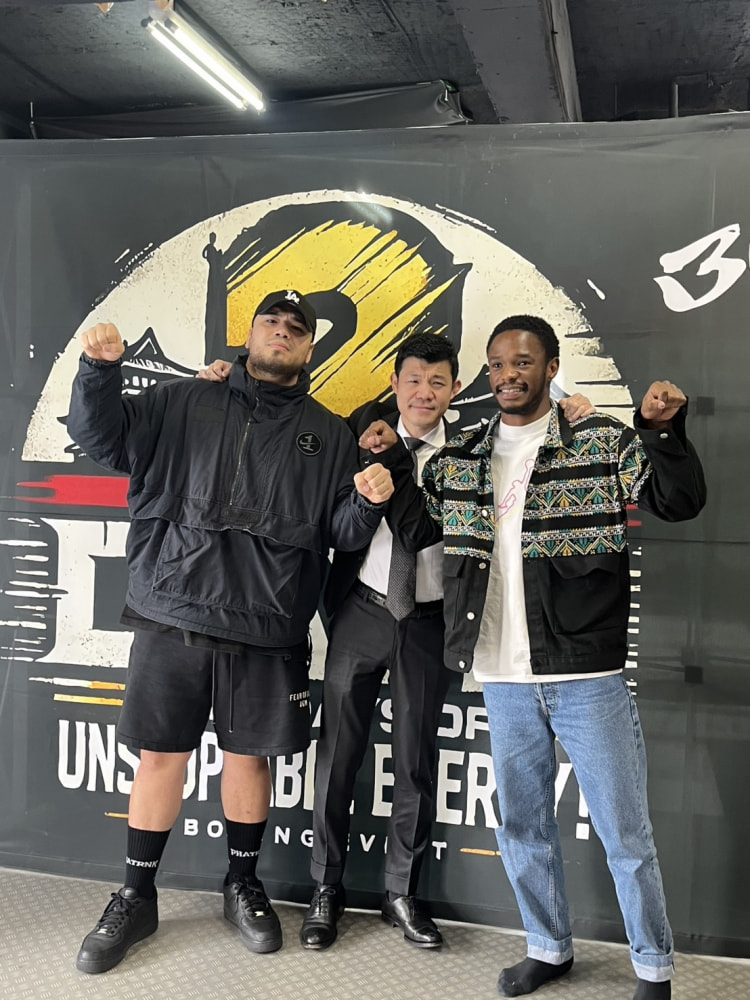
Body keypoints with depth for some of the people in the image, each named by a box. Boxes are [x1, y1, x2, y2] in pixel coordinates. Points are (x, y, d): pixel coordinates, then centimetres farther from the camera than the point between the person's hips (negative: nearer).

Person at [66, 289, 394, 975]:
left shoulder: (328, 435, 10)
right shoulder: (184, 403, 8)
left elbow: (343, 534, 8)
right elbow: (101, 437, 3)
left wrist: (367, 502, -13)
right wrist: (101, 369, -13)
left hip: (267, 630, 1)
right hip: (173, 614, 0)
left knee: (250, 755, 10)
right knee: (161, 755, 7)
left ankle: (243, 886, 33)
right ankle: (136, 898, 26)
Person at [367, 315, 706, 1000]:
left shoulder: (601, 443, -2)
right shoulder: (459, 460, 9)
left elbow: (681, 501, -7)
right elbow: (416, 529, 18)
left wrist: (663, 431, -23)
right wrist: (387, 464, 6)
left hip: (587, 677, -4)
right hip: (503, 681, 4)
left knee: (625, 833, 7)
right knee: (523, 827, 18)